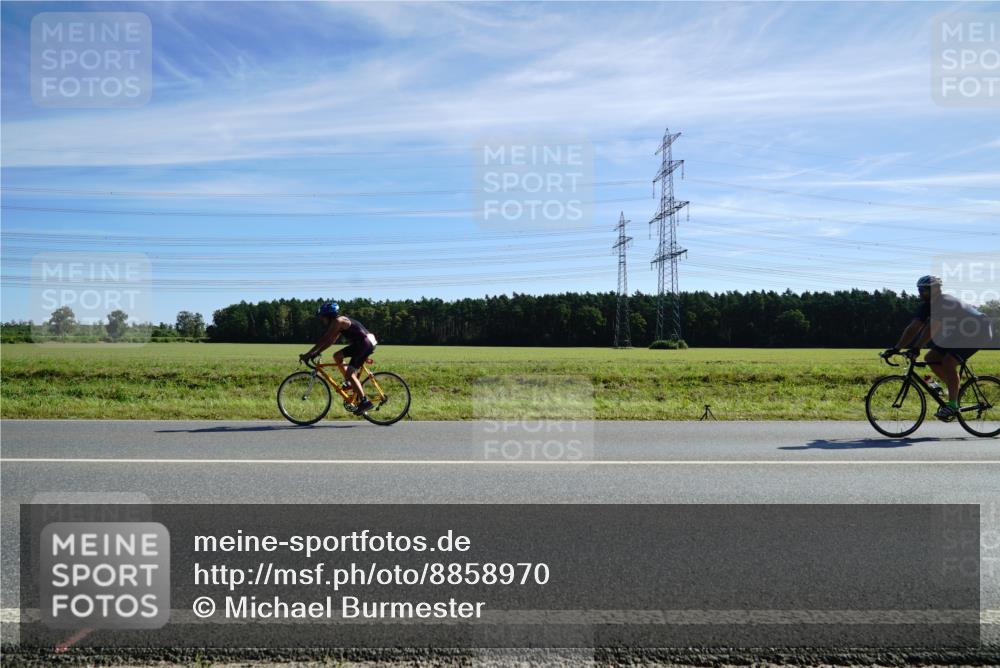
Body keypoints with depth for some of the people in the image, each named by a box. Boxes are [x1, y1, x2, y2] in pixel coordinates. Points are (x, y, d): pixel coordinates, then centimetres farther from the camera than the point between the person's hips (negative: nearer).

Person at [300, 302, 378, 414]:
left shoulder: (338, 321, -12)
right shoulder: (341, 321, 17)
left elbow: (324, 340, -14)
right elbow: (331, 341, 20)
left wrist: (307, 354, -11)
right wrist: (316, 353, 15)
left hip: (366, 343, -10)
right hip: (360, 343, 10)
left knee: (350, 373, -10)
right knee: (337, 356, 13)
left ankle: (364, 402, -10)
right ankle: (349, 383, 17)